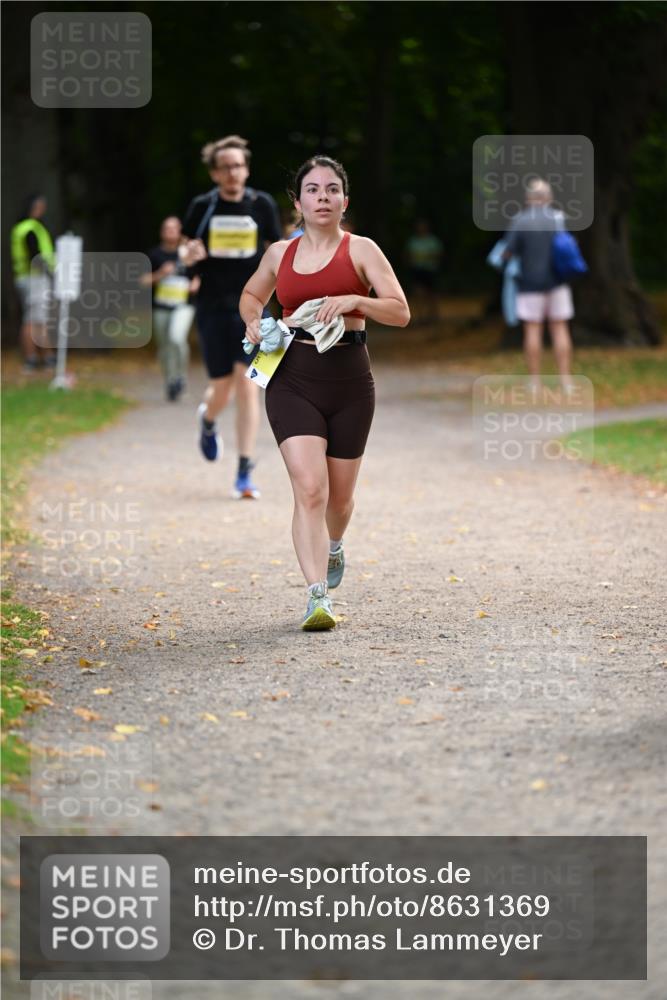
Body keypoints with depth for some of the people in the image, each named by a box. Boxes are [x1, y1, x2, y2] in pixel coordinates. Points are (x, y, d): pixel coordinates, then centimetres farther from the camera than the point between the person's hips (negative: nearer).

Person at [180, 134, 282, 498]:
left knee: (247, 385, -11)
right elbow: (186, 252, 12)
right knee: (222, 389, 2)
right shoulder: (202, 207, 1)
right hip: (213, 307, 0)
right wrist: (190, 254, -11)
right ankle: (208, 420, 42)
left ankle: (244, 472, -8)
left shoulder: (262, 205, 1)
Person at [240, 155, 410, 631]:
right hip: (293, 379, 1)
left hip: (349, 380, 0)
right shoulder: (280, 254, 9)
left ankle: (333, 545, 48)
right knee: (309, 488, -16)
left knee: (340, 494, 12)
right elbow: (251, 295, 29)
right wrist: (253, 321, 7)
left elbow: (401, 311, -7)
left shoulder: (361, 250, 0)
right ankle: (318, 597, -19)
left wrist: (354, 300, -23)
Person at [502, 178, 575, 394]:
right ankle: (566, 379, 2)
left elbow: (508, 253, -10)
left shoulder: (520, 221, -9)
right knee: (560, 329, 5)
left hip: (530, 281, -2)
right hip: (556, 281, 2)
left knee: (532, 329, 3)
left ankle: (534, 380, 3)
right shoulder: (558, 219, -1)